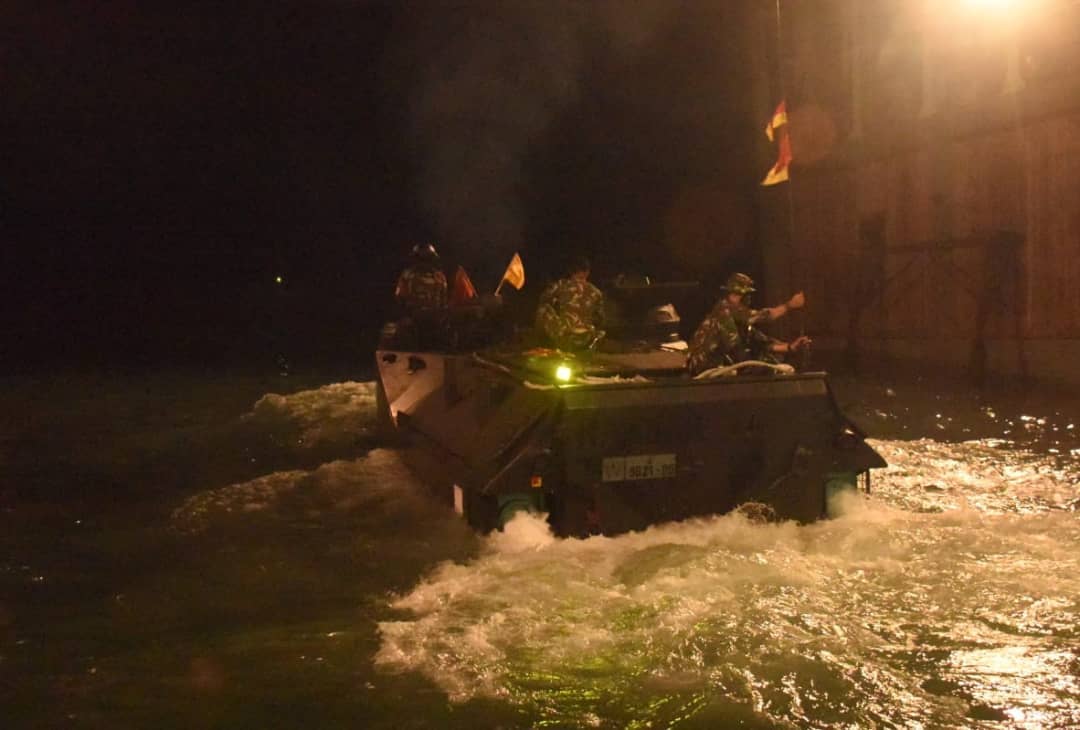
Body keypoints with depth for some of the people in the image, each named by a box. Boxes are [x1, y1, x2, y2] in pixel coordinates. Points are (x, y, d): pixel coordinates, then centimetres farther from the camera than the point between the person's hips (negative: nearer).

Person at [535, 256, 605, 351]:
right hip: (585, 342, 3)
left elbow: (544, 298, 11)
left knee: (543, 309, 16)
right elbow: (599, 320, 14)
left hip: (563, 337, -3)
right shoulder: (596, 293, 4)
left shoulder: (561, 285, -3)